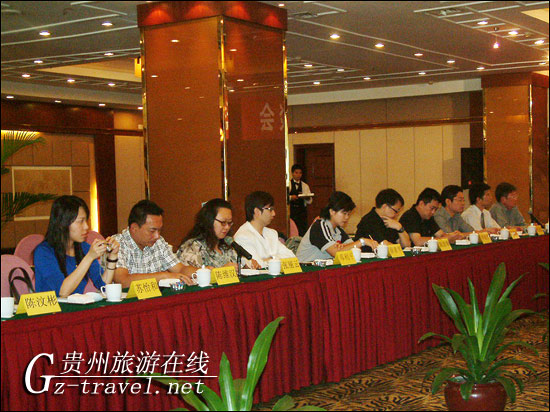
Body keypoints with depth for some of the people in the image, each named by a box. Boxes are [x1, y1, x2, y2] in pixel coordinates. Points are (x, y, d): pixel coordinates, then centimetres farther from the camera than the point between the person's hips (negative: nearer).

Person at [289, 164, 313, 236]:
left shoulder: (305, 186, 14)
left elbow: (309, 202, 9)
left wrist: (307, 198, -13)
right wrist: (290, 197, -20)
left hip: (302, 211, 2)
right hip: (290, 211, -2)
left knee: (302, 232, -5)